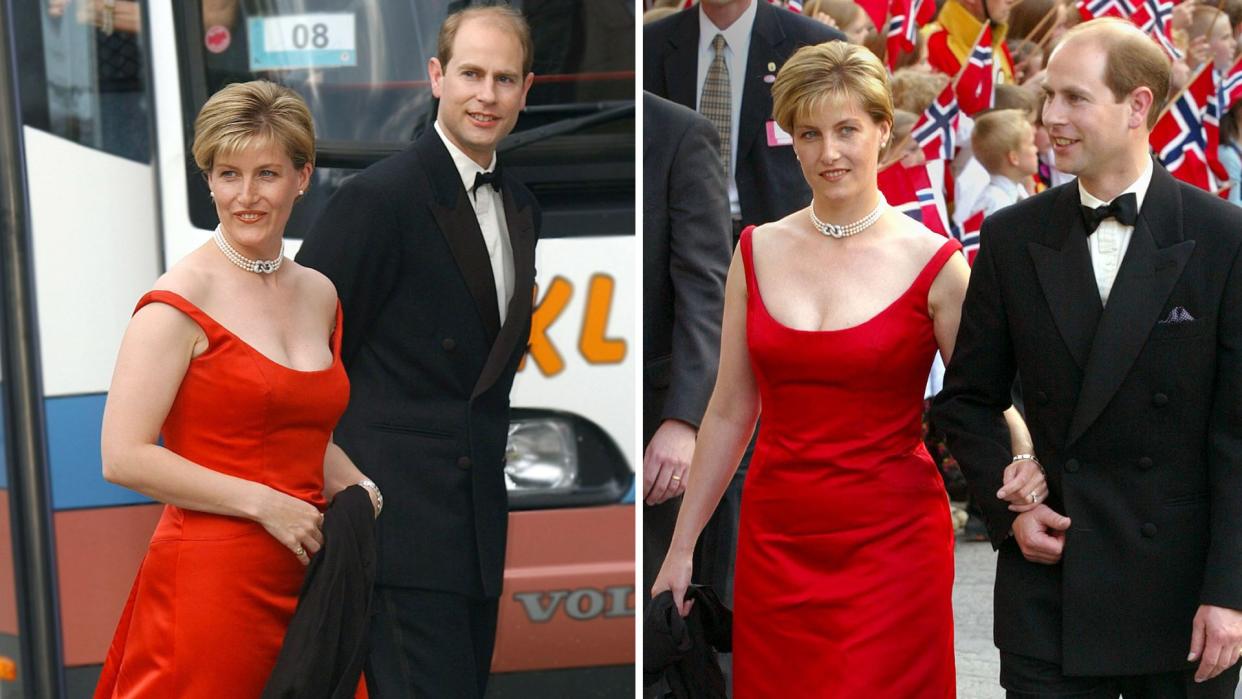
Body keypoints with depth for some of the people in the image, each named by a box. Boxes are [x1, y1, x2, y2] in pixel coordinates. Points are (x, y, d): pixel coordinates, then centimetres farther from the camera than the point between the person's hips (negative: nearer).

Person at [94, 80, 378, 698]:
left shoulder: (319, 294, 11)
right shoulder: (182, 300, -9)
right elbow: (124, 456, -16)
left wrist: (362, 491, 6)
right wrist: (263, 502, -15)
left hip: (308, 577, 6)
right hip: (212, 580, -6)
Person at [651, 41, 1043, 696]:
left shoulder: (934, 262, -6)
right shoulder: (758, 251, 4)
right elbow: (730, 412, 8)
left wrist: (1019, 464, -22)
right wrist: (680, 549, 8)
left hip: (892, 539, -3)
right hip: (776, 538, 3)